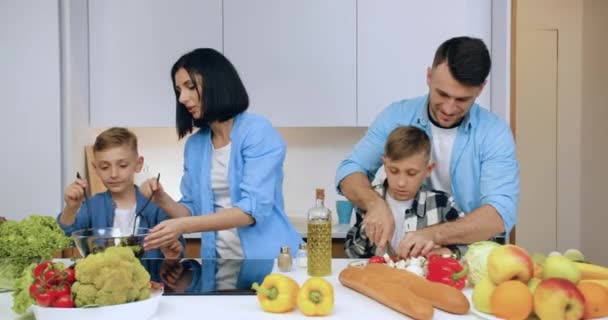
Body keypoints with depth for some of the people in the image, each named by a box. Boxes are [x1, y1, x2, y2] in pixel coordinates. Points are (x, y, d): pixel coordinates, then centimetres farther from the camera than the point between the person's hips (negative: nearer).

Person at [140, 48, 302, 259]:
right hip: (218, 260, 5)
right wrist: (163, 201, -5)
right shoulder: (194, 145, 10)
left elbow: (254, 209, -17)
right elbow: (194, 211, 14)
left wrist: (183, 226, -22)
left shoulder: (258, 131, -8)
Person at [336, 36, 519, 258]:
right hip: (401, 255, 1)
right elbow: (350, 171, -2)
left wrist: (435, 234, -34)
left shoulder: (494, 133, -9)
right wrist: (375, 203, -23)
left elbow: (501, 213, -19)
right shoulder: (396, 116, -3)